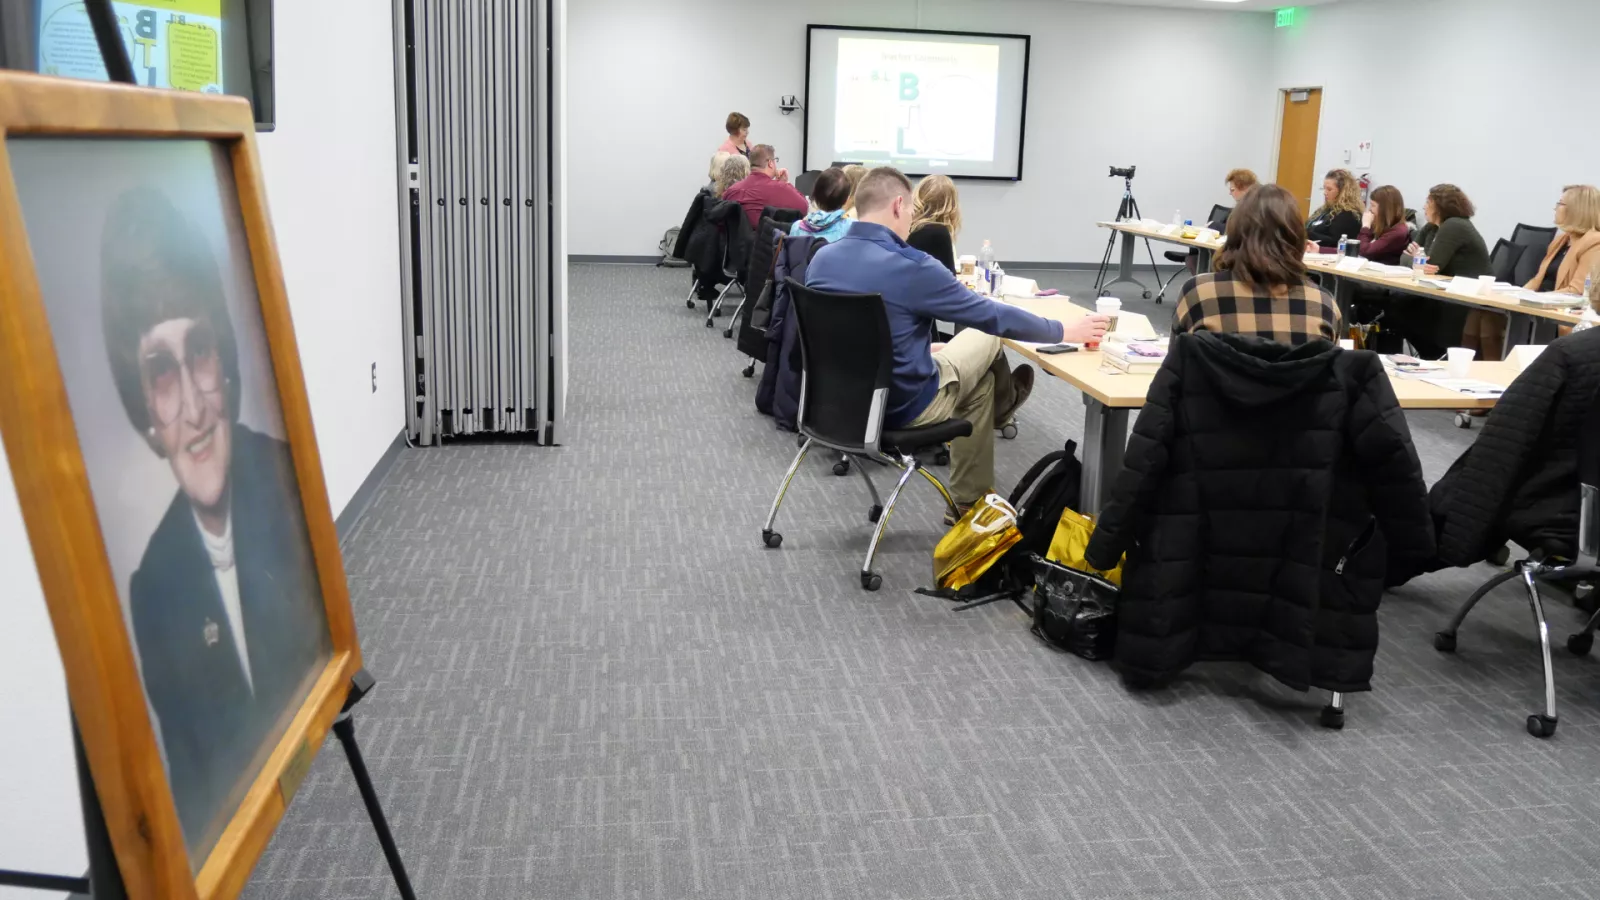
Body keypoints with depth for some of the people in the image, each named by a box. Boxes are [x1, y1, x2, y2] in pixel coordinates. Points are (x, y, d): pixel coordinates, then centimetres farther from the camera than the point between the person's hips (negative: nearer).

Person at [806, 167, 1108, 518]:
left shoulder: (821, 258, -3)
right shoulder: (910, 266, -24)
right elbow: (992, 315, -12)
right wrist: (1064, 331, 3)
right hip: (900, 406, -7)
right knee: (987, 332, 17)